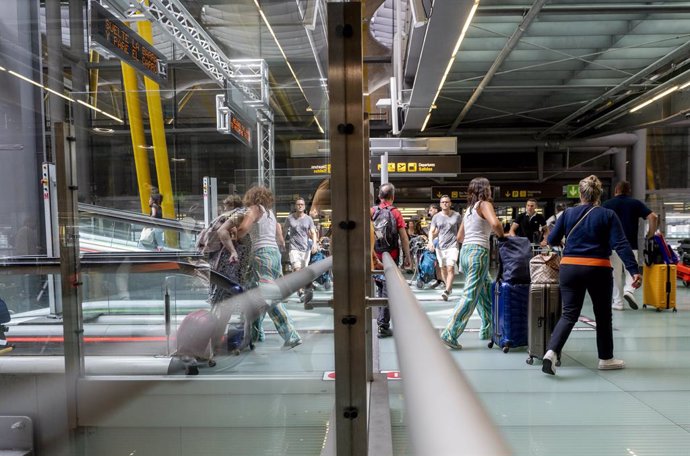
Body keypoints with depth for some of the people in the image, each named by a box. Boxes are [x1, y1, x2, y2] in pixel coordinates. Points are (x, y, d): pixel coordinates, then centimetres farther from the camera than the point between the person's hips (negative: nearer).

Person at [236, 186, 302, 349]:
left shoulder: (254, 209, 2)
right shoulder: (270, 213, 23)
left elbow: (243, 228, -16)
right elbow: (281, 241, 22)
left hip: (262, 254, -8)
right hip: (275, 253, 8)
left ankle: (291, 335, -18)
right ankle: (255, 332, 24)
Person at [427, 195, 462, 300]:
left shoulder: (457, 216, 2)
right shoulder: (436, 217, 6)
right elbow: (431, 231, 5)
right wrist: (431, 242, -12)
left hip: (452, 245, -3)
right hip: (440, 246, 3)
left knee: (450, 268, -15)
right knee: (443, 268, 11)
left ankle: (447, 291, -19)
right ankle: (449, 287, 29)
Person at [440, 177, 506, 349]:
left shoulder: (469, 209, 19)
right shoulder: (484, 204, -3)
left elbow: (459, 237, 21)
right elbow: (495, 223, -21)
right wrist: (502, 235, -2)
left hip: (465, 252, 8)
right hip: (478, 252, -8)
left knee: (487, 291, 19)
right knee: (470, 295, -8)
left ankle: (487, 330, 27)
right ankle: (449, 333, -11)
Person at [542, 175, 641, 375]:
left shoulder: (568, 214, 4)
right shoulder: (608, 215, -1)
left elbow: (551, 240, 8)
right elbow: (621, 244, -9)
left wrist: (563, 242, 30)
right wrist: (634, 270, -12)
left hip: (570, 268, 2)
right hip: (598, 269, -1)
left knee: (569, 314, 4)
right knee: (603, 315, 15)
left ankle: (551, 351, -15)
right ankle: (606, 358, 29)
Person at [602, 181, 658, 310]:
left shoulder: (607, 204, 5)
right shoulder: (636, 203, 7)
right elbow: (653, 217, -5)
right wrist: (651, 234, 6)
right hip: (631, 244, 0)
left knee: (616, 274, 7)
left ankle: (618, 302, 9)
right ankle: (629, 290, -13)